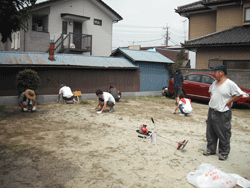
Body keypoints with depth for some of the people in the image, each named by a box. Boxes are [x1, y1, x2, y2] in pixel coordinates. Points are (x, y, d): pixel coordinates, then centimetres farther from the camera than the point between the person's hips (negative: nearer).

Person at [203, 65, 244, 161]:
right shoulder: (215, 82, 11)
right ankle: (210, 149, 29)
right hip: (211, 111, 8)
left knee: (223, 135, 1)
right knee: (210, 133, 15)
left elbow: (239, 94, -14)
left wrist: (228, 102, -12)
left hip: (223, 114, -7)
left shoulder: (230, 84, -14)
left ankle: (224, 153, 15)